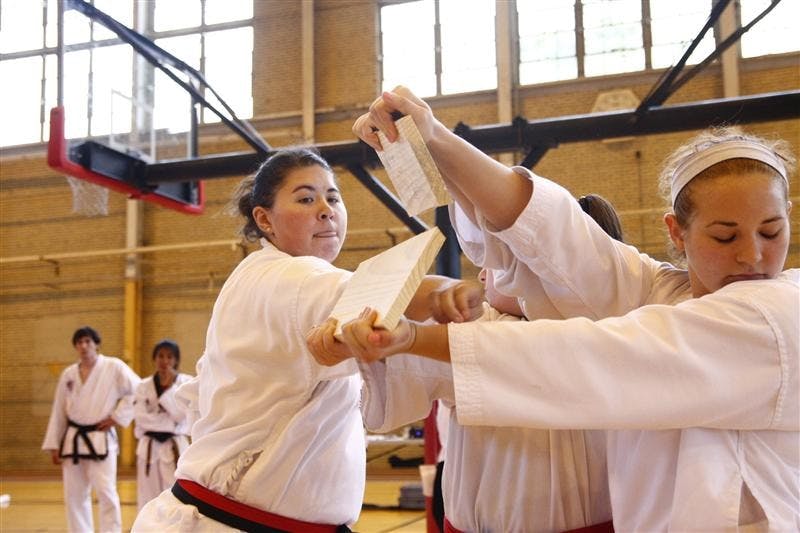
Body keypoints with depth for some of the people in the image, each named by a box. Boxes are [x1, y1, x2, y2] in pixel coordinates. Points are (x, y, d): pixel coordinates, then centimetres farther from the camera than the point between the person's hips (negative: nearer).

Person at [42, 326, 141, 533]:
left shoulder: (114, 367, -5)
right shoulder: (68, 374, 8)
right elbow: (59, 412, 11)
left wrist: (117, 417, -9)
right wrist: (54, 445, 9)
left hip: (100, 440, -5)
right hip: (73, 440, 5)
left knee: (106, 492, -10)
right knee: (74, 495, 9)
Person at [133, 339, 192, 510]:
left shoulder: (186, 382, -1)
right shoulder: (144, 386, 4)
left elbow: (182, 414, -13)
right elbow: (141, 417, -8)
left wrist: (169, 387, -14)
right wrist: (170, 422, -13)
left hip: (175, 448, -2)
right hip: (149, 448, 2)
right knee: (147, 500, 8)